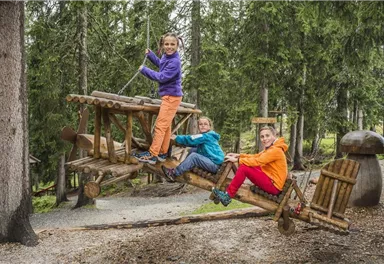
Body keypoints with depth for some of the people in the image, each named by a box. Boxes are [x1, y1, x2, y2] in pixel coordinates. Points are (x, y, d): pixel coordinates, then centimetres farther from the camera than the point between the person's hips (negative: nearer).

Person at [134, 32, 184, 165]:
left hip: (172, 96, -10)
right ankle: (162, 153, 20)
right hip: (168, 95, 10)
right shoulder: (166, 57, 7)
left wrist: (144, 70, -16)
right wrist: (150, 54, 22)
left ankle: (152, 155, -6)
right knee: (166, 126, 13)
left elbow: (162, 77, -25)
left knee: (160, 125, -9)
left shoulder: (175, 62, -22)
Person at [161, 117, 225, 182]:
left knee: (194, 156, -23)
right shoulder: (203, 136, 14)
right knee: (192, 151, 11)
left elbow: (191, 140, -16)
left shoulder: (206, 136, -13)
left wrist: (177, 138, -7)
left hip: (215, 164, -10)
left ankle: (174, 174, -20)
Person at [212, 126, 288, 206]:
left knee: (244, 168, -18)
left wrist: (237, 160, -16)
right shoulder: (270, 148, 15)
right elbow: (256, 156, 16)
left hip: (274, 186, -10)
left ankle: (228, 196, -14)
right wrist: (239, 155, 4)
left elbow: (257, 161, -24)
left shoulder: (276, 150, -18)